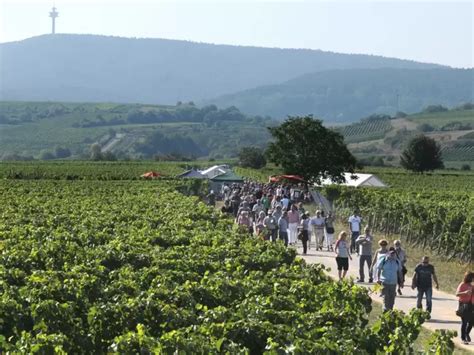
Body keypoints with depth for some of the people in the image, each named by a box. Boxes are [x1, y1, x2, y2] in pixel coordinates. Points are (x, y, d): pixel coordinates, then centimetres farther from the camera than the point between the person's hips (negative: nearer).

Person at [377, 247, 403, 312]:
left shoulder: (397, 262, 7)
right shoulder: (384, 260, -3)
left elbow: (399, 272, 15)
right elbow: (378, 269, 1)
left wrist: (401, 281, 13)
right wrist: (378, 279, -9)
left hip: (393, 282, 3)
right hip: (385, 282, -3)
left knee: (392, 297, 6)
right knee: (386, 297, -8)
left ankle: (390, 309, 14)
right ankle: (386, 309, -5)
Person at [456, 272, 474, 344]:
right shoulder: (462, 285, -11)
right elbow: (457, 294, -21)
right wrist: (464, 292, -36)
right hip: (463, 304, -6)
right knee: (464, 321, -2)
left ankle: (467, 334, 30)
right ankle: (463, 338, 7)